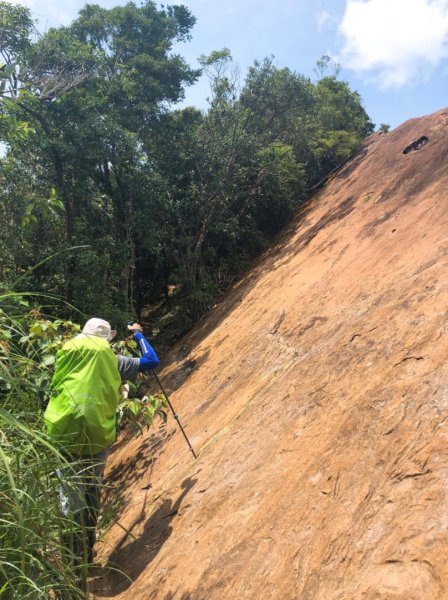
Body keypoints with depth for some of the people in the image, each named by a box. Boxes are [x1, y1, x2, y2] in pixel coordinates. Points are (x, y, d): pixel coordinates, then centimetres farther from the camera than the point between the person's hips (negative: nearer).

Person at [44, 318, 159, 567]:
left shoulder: (67, 352, 10)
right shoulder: (111, 358, 5)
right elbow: (152, 361, 10)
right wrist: (138, 334, 24)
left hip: (62, 430, 1)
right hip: (97, 433, -1)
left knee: (71, 495, 8)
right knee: (92, 493, 16)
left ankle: (73, 554, 7)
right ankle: (87, 552, 26)